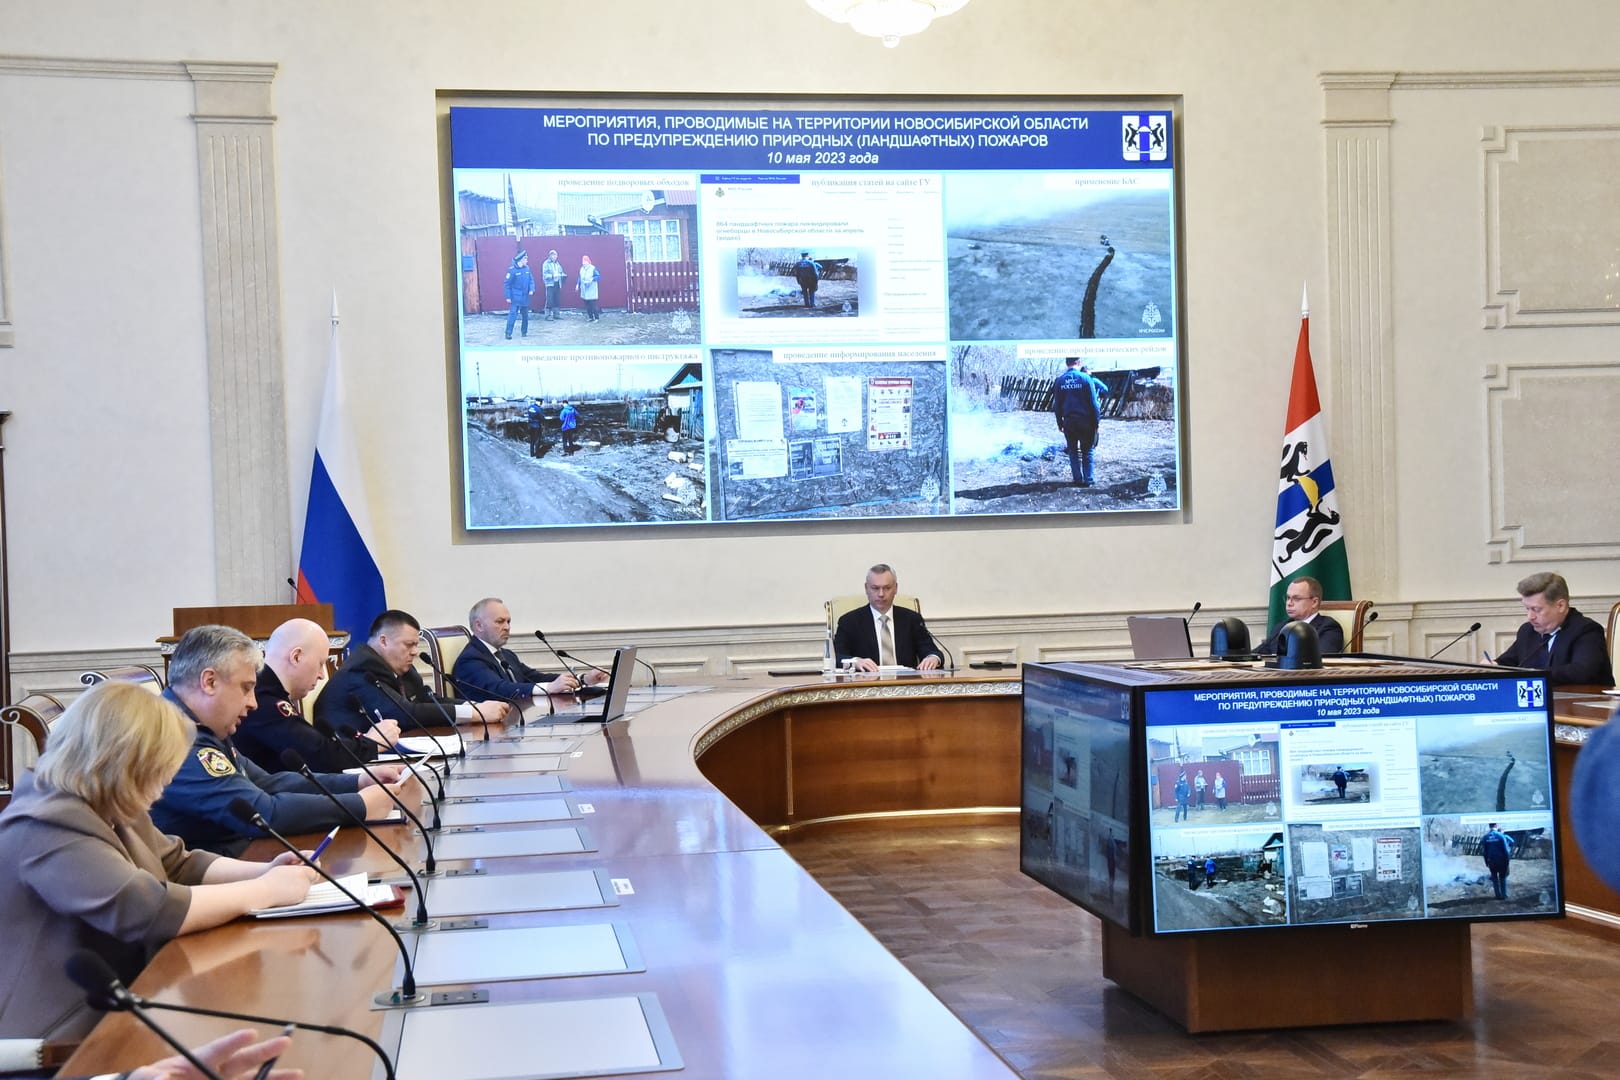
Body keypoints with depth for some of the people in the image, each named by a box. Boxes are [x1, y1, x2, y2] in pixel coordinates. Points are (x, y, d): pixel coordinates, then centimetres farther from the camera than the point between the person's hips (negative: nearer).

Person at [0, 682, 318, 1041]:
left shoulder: (106, 810, 9)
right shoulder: (46, 830, -22)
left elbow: (179, 865, 18)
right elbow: (150, 910, -30)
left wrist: (264, 872, 0)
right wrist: (265, 891, -19)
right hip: (62, 1042, -9)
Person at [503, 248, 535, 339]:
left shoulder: (527, 268, 3)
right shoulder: (512, 270, -14)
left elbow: (531, 280, 10)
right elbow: (507, 284, -10)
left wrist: (531, 289, -8)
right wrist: (508, 297, -11)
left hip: (525, 297, 6)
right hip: (515, 297, -6)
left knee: (525, 315, 13)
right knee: (512, 315, -12)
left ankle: (524, 332, 26)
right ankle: (508, 333, -10)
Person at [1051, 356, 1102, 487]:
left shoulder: (1059, 381, -1)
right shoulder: (1086, 379, -9)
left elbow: (1057, 405, 3)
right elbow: (1093, 403, -8)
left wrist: (1059, 422, 11)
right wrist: (1096, 421, 0)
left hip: (1068, 421, 2)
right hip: (1085, 421, -2)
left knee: (1073, 452, 12)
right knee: (1087, 452, 10)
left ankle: (1078, 479, 10)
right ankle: (1087, 480, 7)